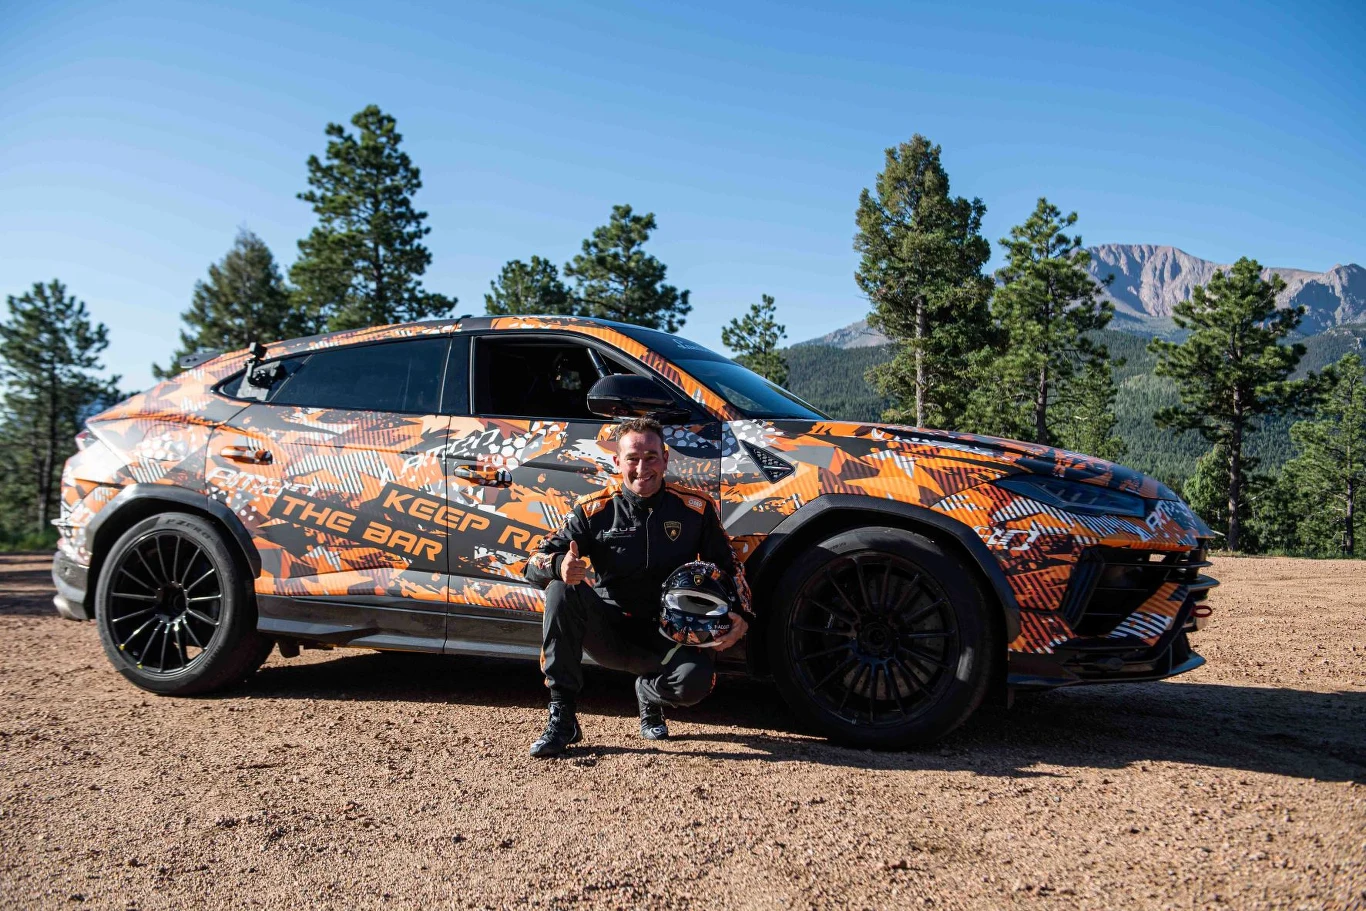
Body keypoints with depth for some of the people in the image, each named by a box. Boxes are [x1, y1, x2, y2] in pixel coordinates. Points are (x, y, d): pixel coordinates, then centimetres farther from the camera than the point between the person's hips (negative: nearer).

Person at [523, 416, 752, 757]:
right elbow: (535, 562, -8)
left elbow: (728, 567, 7)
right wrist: (560, 565, -33)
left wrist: (740, 614, -12)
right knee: (563, 588, -28)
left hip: (667, 636, 0)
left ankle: (650, 693, 10)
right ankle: (562, 717, -20)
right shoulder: (594, 510, -4)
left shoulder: (695, 508, -2)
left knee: (695, 681, -32)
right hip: (611, 632, 0)